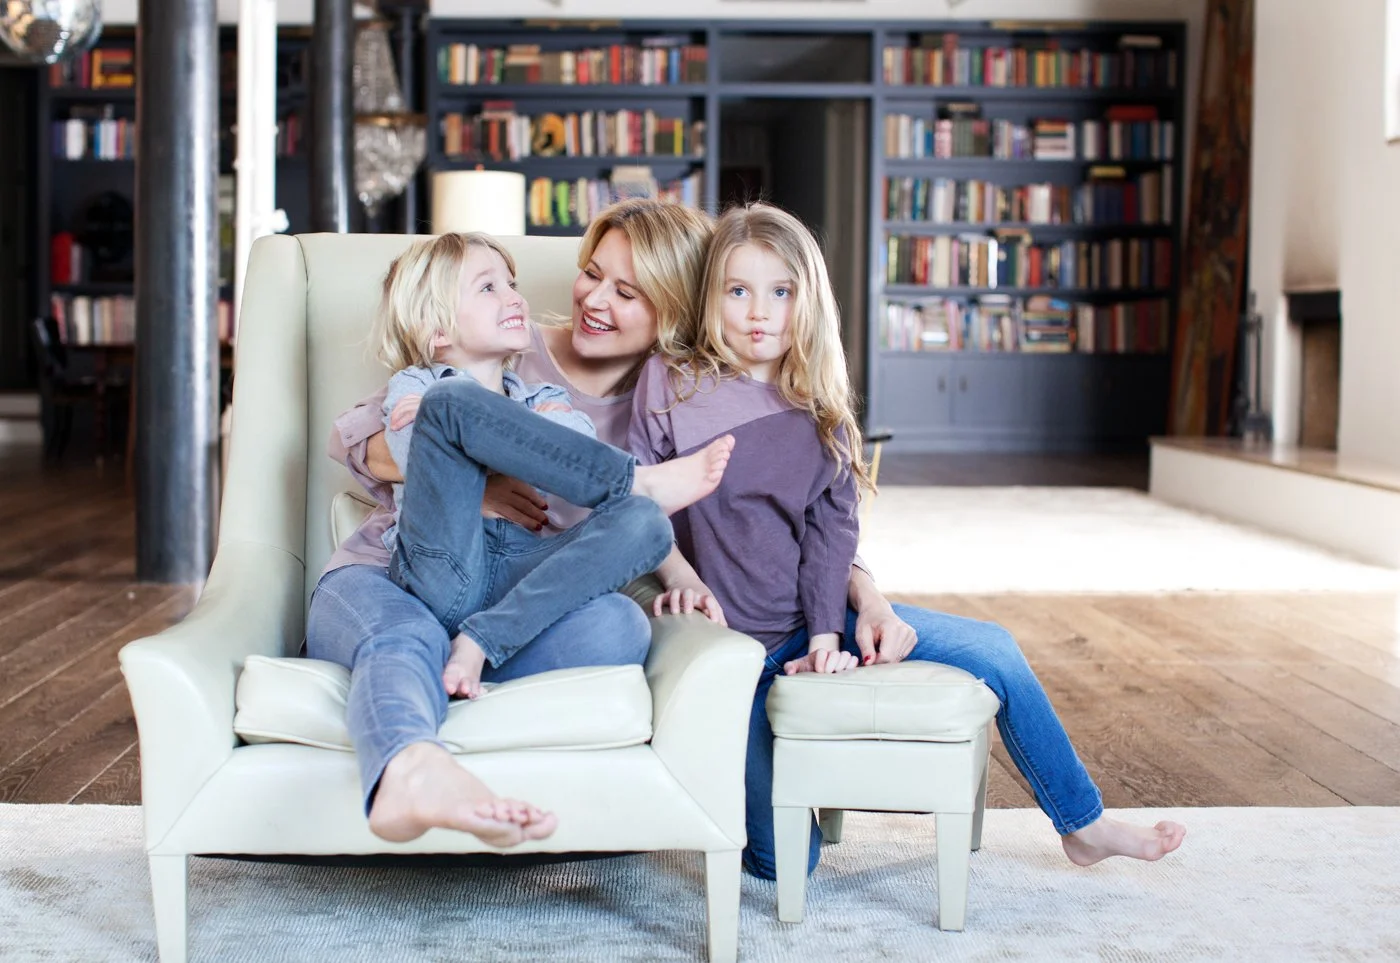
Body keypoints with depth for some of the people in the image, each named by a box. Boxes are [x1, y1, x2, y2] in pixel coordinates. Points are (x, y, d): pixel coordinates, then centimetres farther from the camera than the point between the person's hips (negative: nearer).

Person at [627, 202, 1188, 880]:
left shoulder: (818, 412, 4)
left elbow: (829, 530, -3)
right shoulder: (669, 385, -7)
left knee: (995, 652, 1)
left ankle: (1082, 825, 20)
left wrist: (827, 632, -16)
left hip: (814, 617, 5)